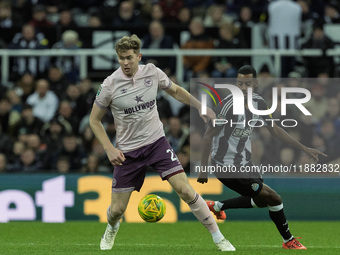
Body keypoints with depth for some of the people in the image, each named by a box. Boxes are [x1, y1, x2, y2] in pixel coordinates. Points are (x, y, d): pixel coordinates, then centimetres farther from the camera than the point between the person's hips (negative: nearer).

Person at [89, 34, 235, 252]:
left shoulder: (152, 73, -7)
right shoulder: (110, 85, -13)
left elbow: (175, 91, 15)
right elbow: (95, 120, -1)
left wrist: (201, 107, 6)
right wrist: (109, 149, -9)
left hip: (157, 142, 1)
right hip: (127, 151, -1)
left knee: (185, 189, -16)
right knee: (117, 209, 3)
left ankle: (218, 238, -5)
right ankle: (112, 229, 42)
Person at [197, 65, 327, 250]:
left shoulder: (258, 103, 0)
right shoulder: (228, 105, -24)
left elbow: (274, 130, 12)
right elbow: (208, 136, -19)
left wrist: (304, 149, 10)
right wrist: (203, 169, -20)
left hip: (243, 162, 8)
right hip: (226, 165, -8)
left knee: (261, 200, 25)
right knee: (274, 199, -7)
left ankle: (216, 206, 39)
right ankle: (288, 241, 14)